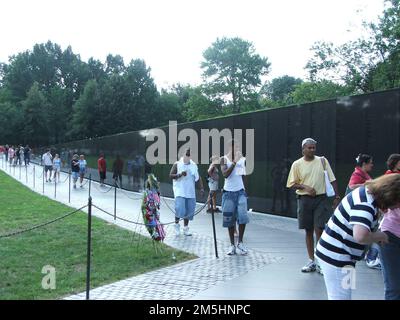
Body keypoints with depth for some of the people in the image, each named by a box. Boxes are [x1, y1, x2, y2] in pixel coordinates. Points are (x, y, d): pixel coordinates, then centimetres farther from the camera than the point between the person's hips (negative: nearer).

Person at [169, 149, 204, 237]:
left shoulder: (194, 165, 9)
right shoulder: (177, 164, -1)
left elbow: (198, 177, 11)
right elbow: (171, 175, -3)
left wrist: (201, 188, 0)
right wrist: (180, 174, -19)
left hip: (190, 192, 4)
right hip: (180, 191, -4)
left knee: (189, 210, 6)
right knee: (179, 209, -16)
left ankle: (186, 228, 20)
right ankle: (176, 224, 9)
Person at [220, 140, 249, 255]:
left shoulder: (243, 159, 6)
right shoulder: (224, 159, -2)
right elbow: (225, 174, -16)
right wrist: (234, 162, -20)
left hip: (240, 192, 1)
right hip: (228, 192, -1)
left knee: (242, 216, -13)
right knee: (230, 219, 4)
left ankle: (240, 243, 3)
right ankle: (232, 245, 14)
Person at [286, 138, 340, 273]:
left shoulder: (322, 161, 4)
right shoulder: (297, 164, 2)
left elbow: (332, 179, 4)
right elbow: (292, 184, 3)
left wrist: (337, 196, -3)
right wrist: (305, 187, -13)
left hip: (321, 199, -1)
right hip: (305, 200, 1)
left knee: (319, 229, -8)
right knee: (309, 230, 9)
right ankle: (311, 261, 19)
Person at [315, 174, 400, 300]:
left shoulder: (367, 192, 2)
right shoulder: (365, 204, -27)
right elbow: (360, 236, -44)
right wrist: (380, 236, -23)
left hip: (332, 253, 10)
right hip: (336, 258, -10)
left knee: (337, 296, 21)